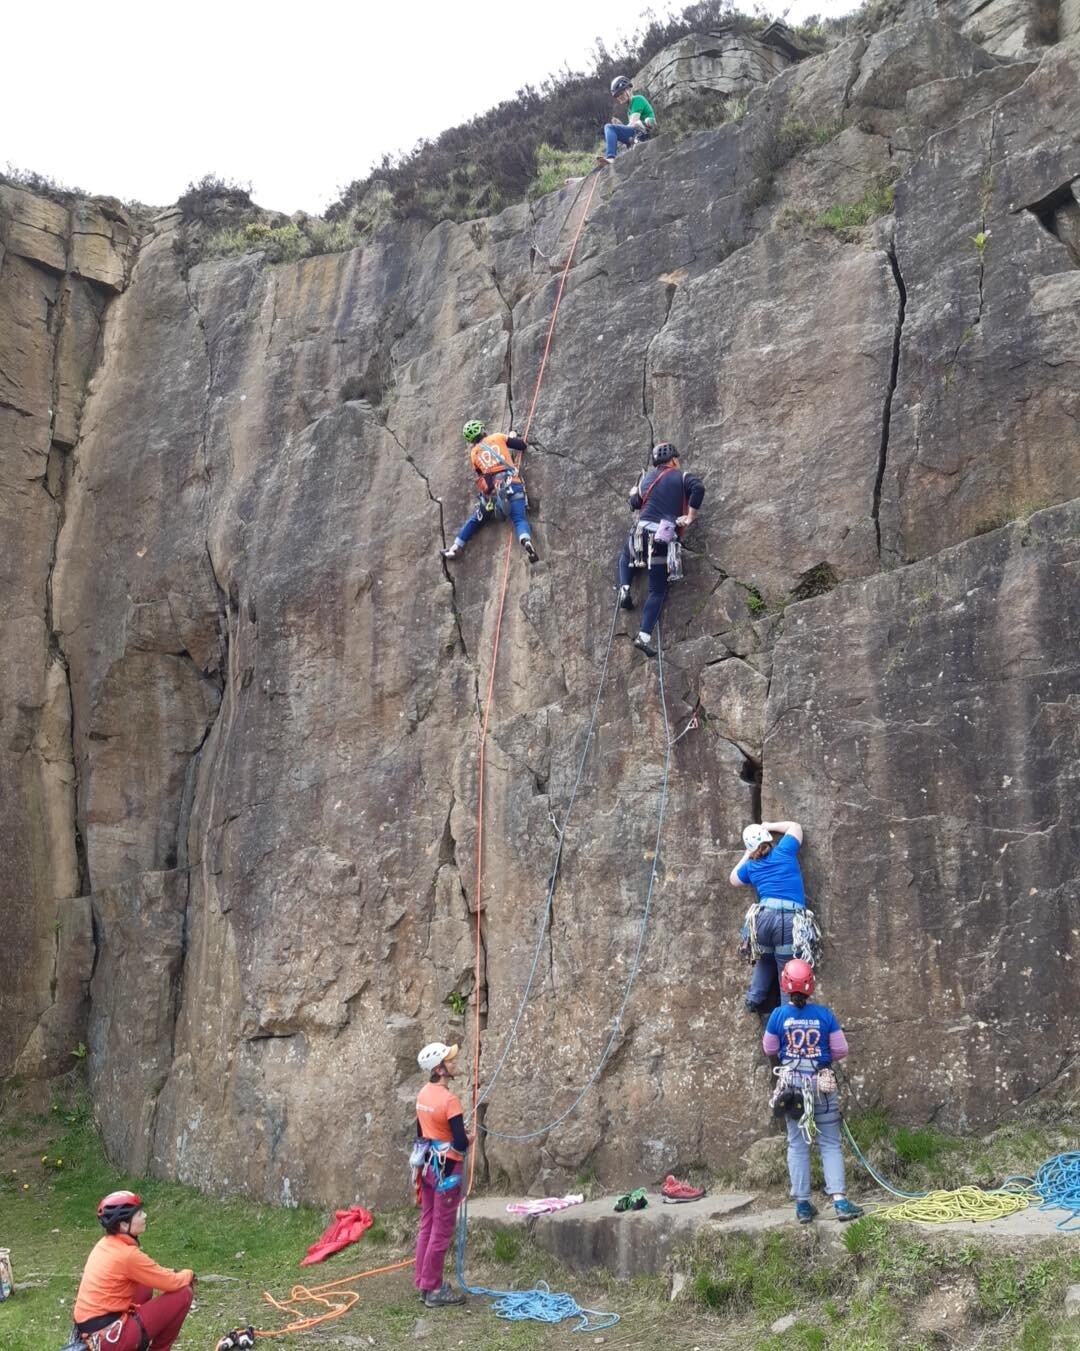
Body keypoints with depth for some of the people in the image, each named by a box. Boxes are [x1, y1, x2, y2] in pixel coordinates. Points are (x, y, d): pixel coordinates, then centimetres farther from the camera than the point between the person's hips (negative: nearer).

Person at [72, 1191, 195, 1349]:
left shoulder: (105, 1244, 8)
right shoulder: (127, 1254, -18)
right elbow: (172, 1283, -10)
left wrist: (169, 1273, 12)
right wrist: (188, 1274, 10)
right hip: (108, 1337, -9)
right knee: (184, 1293, -6)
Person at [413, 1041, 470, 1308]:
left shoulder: (424, 1094, 5)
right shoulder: (449, 1100, -22)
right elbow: (460, 1142, -22)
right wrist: (468, 1139, -1)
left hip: (427, 1164, 8)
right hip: (446, 1168, -8)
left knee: (427, 1226, 15)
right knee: (441, 1231, 0)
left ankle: (423, 1282, 23)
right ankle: (433, 1290, 6)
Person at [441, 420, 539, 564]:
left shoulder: (475, 453, 19)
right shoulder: (498, 437, 14)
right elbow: (522, 445, 17)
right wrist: (514, 436, 39)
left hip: (491, 490, 2)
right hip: (511, 483, -2)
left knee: (476, 520, 19)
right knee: (520, 519, -14)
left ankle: (456, 548, 23)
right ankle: (526, 542, -44)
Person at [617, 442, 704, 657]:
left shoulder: (646, 477, 14)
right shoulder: (681, 477, 4)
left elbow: (634, 504, 23)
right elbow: (698, 488, -16)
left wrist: (634, 492, 45)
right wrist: (690, 516, -7)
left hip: (641, 532, 3)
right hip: (664, 539, -3)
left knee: (625, 556, 39)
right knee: (658, 591, 4)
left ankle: (624, 590, 16)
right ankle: (644, 635, -7)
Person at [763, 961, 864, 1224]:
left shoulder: (778, 1015, -7)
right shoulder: (824, 1014, -8)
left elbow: (769, 1049, 6)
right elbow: (841, 1050, -1)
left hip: (792, 1083, 1)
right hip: (822, 1083, -1)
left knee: (797, 1145, 8)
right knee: (830, 1143, 5)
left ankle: (802, 1205, 10)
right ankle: (840, 1201, -5)